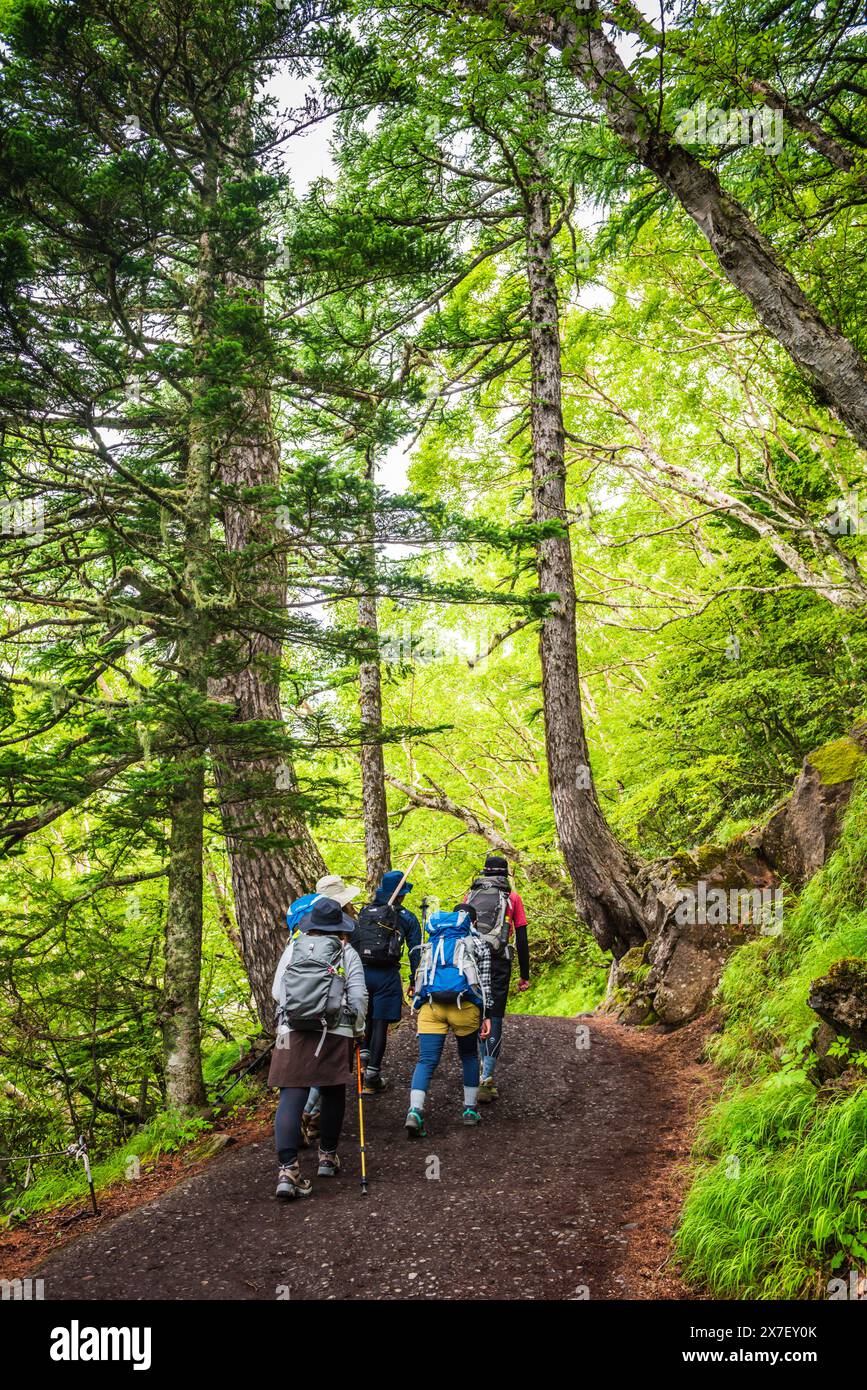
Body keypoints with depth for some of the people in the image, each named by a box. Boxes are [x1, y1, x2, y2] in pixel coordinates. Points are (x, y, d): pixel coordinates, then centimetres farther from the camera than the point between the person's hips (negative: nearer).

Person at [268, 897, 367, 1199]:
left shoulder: (293, 948, 10)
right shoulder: (347, 954, 4)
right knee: (333, 1094, 18)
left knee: (291, 1097, -3)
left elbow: (277, 991, 12)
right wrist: (358, 1030, 14)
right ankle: (328, 1156, 30)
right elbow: (358, 997, -1)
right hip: (335, 1034, -1)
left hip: (292, 1030, 1)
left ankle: (288, 1169, -14)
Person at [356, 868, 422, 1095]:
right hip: (387, 975, -3)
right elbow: (415, 951, 2)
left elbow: (353, 942, 12)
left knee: (366, 1017, 25)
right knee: (380, 1023, 1)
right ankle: (372, 1078, 3)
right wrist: (414, 981, 9)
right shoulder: (407, 918, 2)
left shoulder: (364, 912, 10)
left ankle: (364, 1054, 13)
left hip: (362, 972, 3)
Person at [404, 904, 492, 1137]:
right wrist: (486, 1015, 7)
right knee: (469, 1056, 20)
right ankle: (470, 1110, 22)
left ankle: (414, 1111, -22)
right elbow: (484, 981, 9)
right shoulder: (477, 942, 16)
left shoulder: (431, 943, 28)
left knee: (427, 1060, -3)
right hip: (464, 1004, -2)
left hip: (429, 1004, 2)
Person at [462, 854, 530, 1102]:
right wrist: (525, 975, 9)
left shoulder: (470, 896, 15)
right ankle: (486, 1079, -7)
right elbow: (521, 939, 5)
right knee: (494, 1019, 0)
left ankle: (481, 1068, 21)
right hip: (498, 964, -2)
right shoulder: (512, 897, 8)